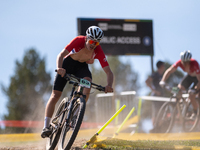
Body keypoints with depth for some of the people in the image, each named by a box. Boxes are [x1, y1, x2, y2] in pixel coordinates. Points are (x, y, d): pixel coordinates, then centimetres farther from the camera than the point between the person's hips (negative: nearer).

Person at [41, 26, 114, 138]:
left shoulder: (98, 51, -25)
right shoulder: (79, 41, -30)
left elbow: (109, 72, -28)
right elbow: (61, 55, -36)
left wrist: (109, 85, -48)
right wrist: (59, 68, -56)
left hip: (82, 67, 1)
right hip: (68, 63, -1)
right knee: (55, 95, -10)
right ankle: (46, 127, -8)